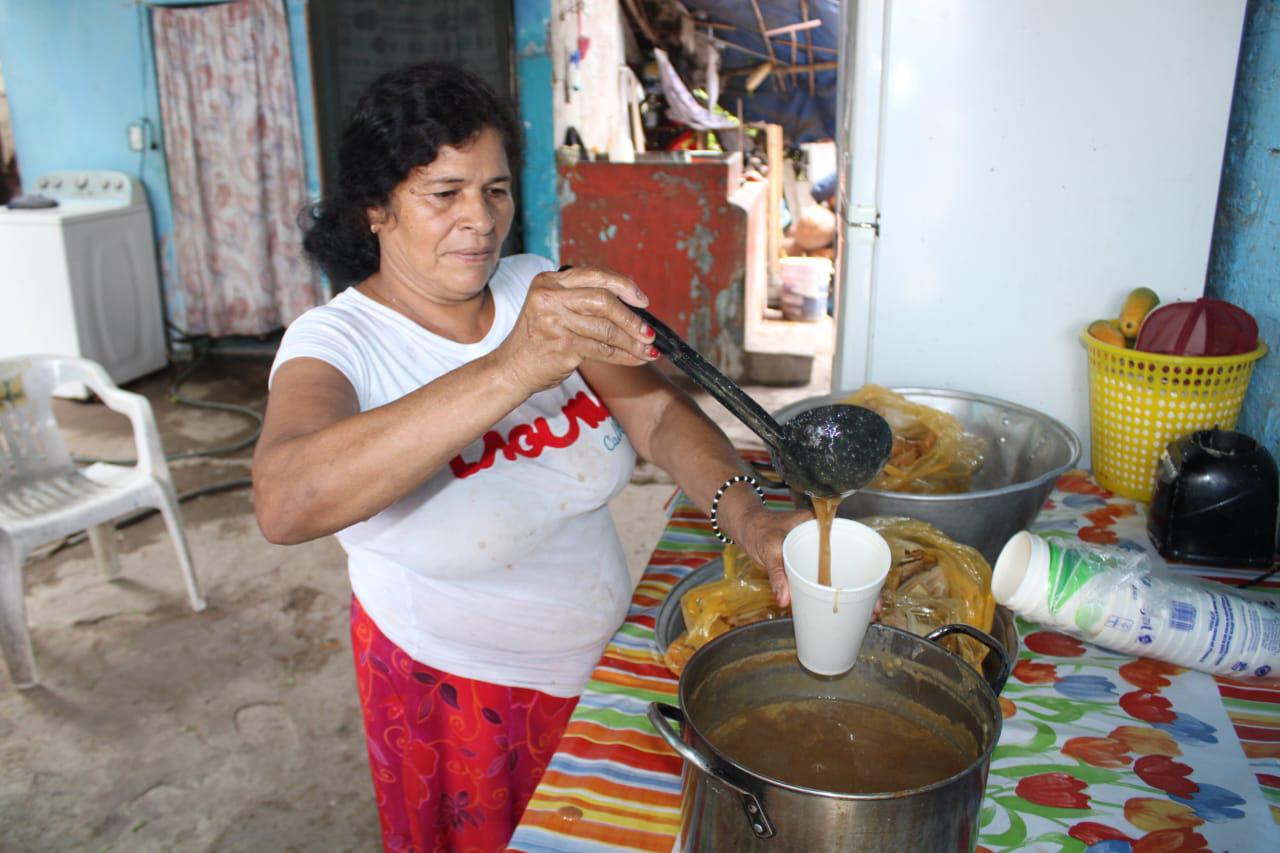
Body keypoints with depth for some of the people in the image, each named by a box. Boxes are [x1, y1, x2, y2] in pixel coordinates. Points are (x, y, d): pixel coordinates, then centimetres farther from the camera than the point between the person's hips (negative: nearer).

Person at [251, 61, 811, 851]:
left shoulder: (539, 290, -7)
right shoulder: (336, 342, -23)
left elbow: (660, 413, -10)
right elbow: (286, 503, -43)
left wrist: (747, 515, -30)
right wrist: (512, 371, -54)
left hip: (607, 652, 5)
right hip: (455, 692, -4)